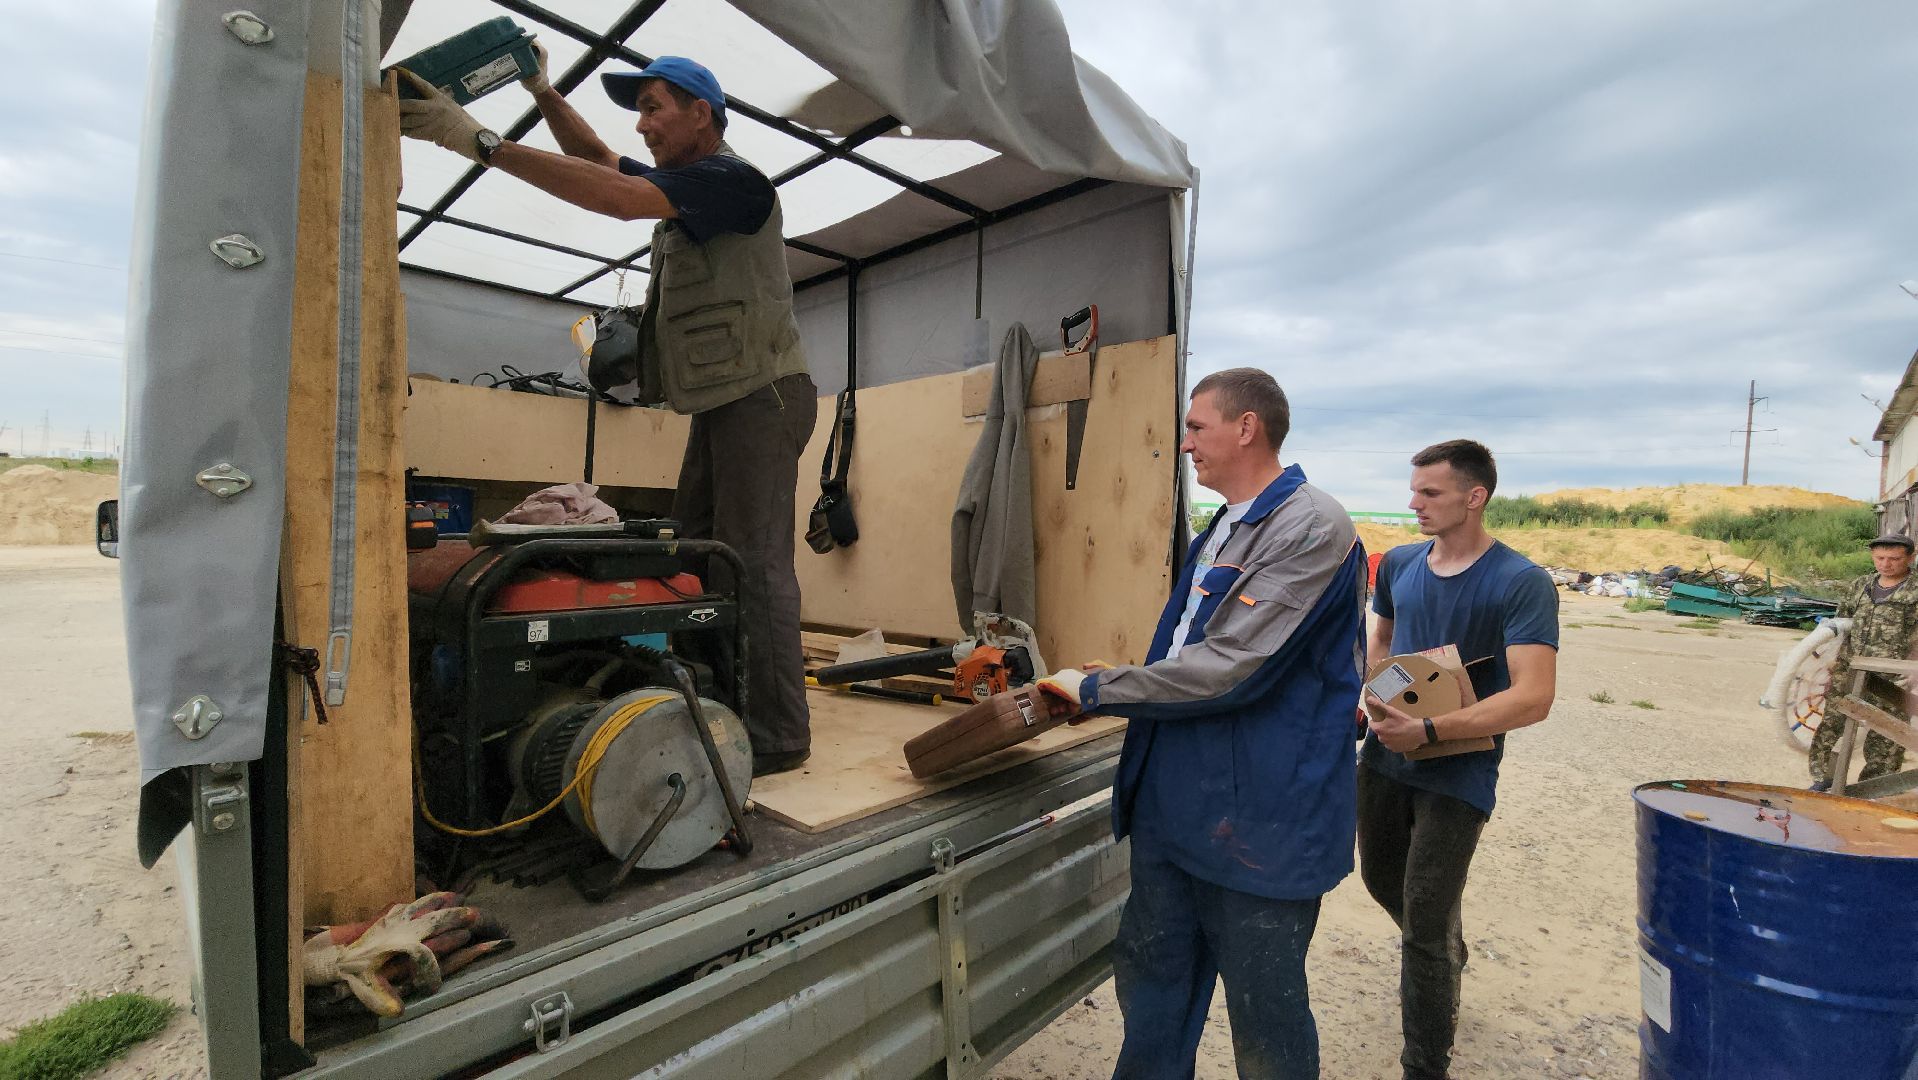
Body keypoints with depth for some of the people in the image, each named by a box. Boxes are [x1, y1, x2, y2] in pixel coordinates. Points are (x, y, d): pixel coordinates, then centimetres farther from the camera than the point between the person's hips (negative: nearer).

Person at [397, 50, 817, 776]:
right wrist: (543, 92, 18)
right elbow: (594, 157, 32)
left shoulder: (730, 179, -8)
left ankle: (778, 736, -6)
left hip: (762, 395, -10)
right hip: (720, 404, 10)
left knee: (755, 564, -12)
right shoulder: (681, 185, 22)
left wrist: (482, 142, -19)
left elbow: (617, 199, -21)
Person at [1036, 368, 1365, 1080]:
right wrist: (1111, 687, 11)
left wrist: (1096, 690, -15)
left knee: (1265, 1019, 13)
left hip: (1259, 824, -8)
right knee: (1150, 976, 21)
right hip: (1173, 803, 8)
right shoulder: (1220, 531, 12)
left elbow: (1227, 669, -25)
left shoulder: (1312, 529, -17)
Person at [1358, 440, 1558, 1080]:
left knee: (1424, 922, 0)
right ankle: (1448, 961, 56)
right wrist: (1368, 695, -1)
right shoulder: (1400, 564, 2)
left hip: (1458, 772, -6)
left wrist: (1427, 731, -30)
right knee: (1382, 881, 23)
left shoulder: (1522, 584, -16)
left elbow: (1533, 698, -23)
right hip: (1384, 759, 6)